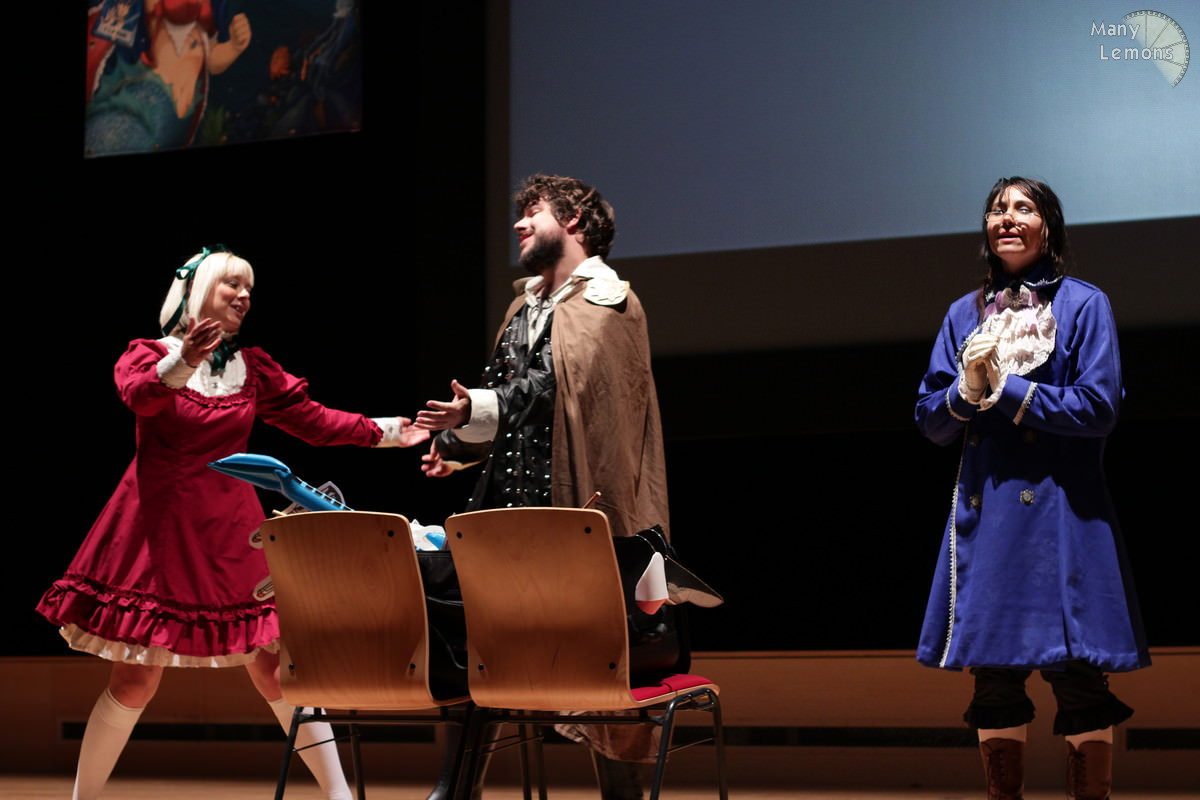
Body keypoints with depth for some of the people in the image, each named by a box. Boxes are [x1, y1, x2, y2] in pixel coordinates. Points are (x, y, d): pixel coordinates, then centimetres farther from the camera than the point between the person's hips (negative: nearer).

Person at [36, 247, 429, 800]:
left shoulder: (253, 368, 12)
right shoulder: (148, 354, 0)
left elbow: (312, 420, 9)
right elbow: (139, 395, -23)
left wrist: (383, 432, 0)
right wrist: (180, 364, -43)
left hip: (231, 533, 3)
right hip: (160, 528, -3)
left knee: (276, 667, -1)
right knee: (136, 679, -3)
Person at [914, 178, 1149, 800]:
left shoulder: (1083, 305, 2)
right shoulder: (965, 315, 14)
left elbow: (1098, 406, -9)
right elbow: (930, 420, 12)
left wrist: (1003, 388, -10)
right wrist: (967, 390, -8)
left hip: (1062, 513, -4)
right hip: (984, 513, 4)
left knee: (1077, 673, -5)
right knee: (993, 674, 6)